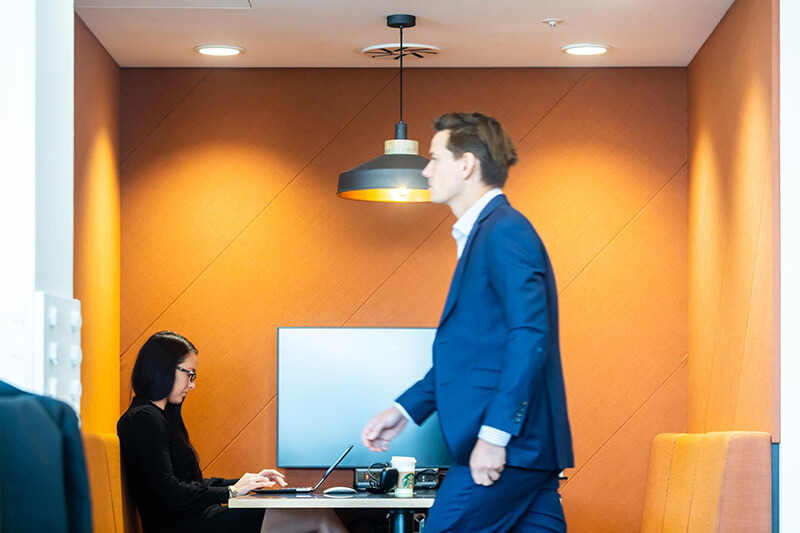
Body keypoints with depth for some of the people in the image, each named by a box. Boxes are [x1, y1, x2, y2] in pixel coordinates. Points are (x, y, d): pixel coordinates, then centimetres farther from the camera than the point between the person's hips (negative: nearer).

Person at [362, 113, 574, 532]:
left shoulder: (505, 232, -12)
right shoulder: (483, 233, 20)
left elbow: (529, 336, -21)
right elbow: (467, 348, 26)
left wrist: (494, 434, -23)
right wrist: (405, 409, 23)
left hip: (505, 448, -9)